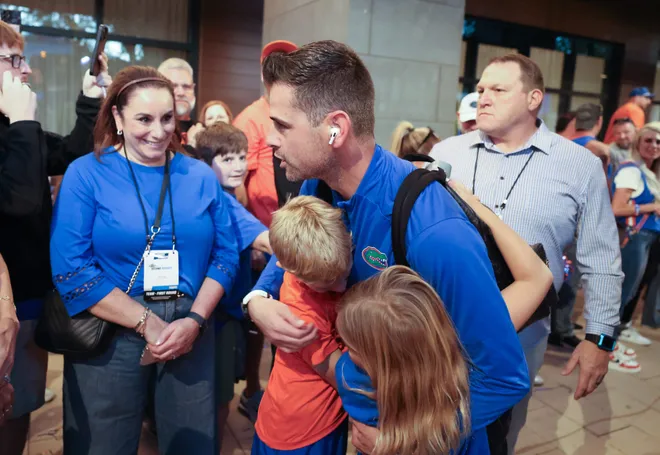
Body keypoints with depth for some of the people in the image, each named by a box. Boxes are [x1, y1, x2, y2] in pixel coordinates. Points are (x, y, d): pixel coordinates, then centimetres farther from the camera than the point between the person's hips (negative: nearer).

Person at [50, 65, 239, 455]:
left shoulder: (201, 177, 4)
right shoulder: (86, 174, -4)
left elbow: (225, 256, 3)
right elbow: (71, 271, -11)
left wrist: (194, 321, -10)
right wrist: (148, 323, -14)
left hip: (191, 334, 3)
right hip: (109, 338, -2)